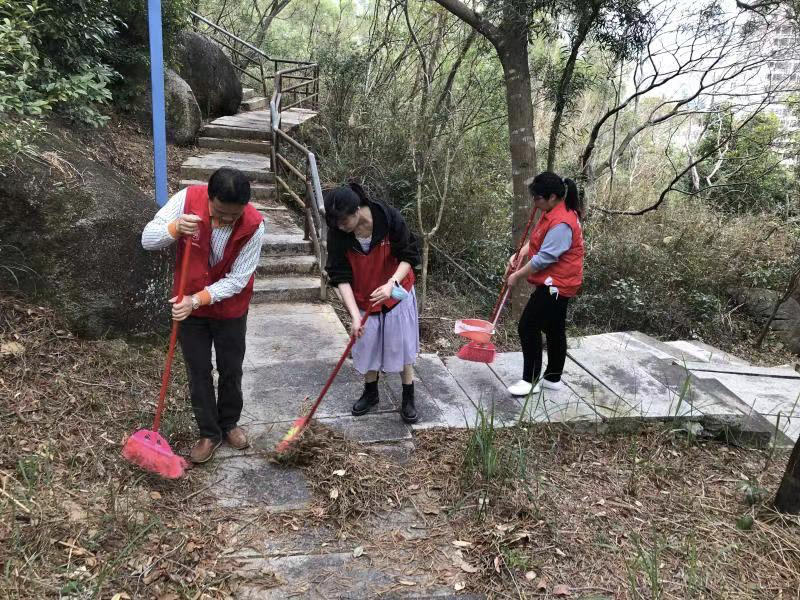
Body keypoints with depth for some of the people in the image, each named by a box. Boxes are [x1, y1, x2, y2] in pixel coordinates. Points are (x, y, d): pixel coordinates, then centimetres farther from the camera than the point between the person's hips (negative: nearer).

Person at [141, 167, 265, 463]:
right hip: (188, 305, 1)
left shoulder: (254, 225, -25)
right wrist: (175, 228, -38)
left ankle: (229, 423, 41)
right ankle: (209, 433, 30)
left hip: (230, 309, -1)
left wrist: (197, 299, -29)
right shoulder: (187, 199, -22)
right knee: (199, 373, 12)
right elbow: (147, 239, -17)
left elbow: (237, 279, -20)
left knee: (231, 371, 16)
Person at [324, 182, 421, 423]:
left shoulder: (390, 218, -27)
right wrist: (355, 315, -29)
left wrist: (391, 283, -34)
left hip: (397, 293, -2)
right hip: (363, 299, 2)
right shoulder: (337, 233, -21)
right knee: (367, 347, 13)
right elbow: (340, 276, -19)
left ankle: (408, 399, 23)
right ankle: (370, 393, 36)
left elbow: (409, 256, -17)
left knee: (402, 348, 7)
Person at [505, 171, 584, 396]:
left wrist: (518, 275, -13)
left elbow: (544, 258, -24)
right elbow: (539, 241, 19)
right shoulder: (553, 212, 8)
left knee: (527, 327, -6)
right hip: (558, 283, 10)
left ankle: (531, 380, 4)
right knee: (554, 330, 16)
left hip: (555, 285, -10)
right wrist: (519, 254, 5)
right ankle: (553, 378, 27)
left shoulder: (561, 223, -25)